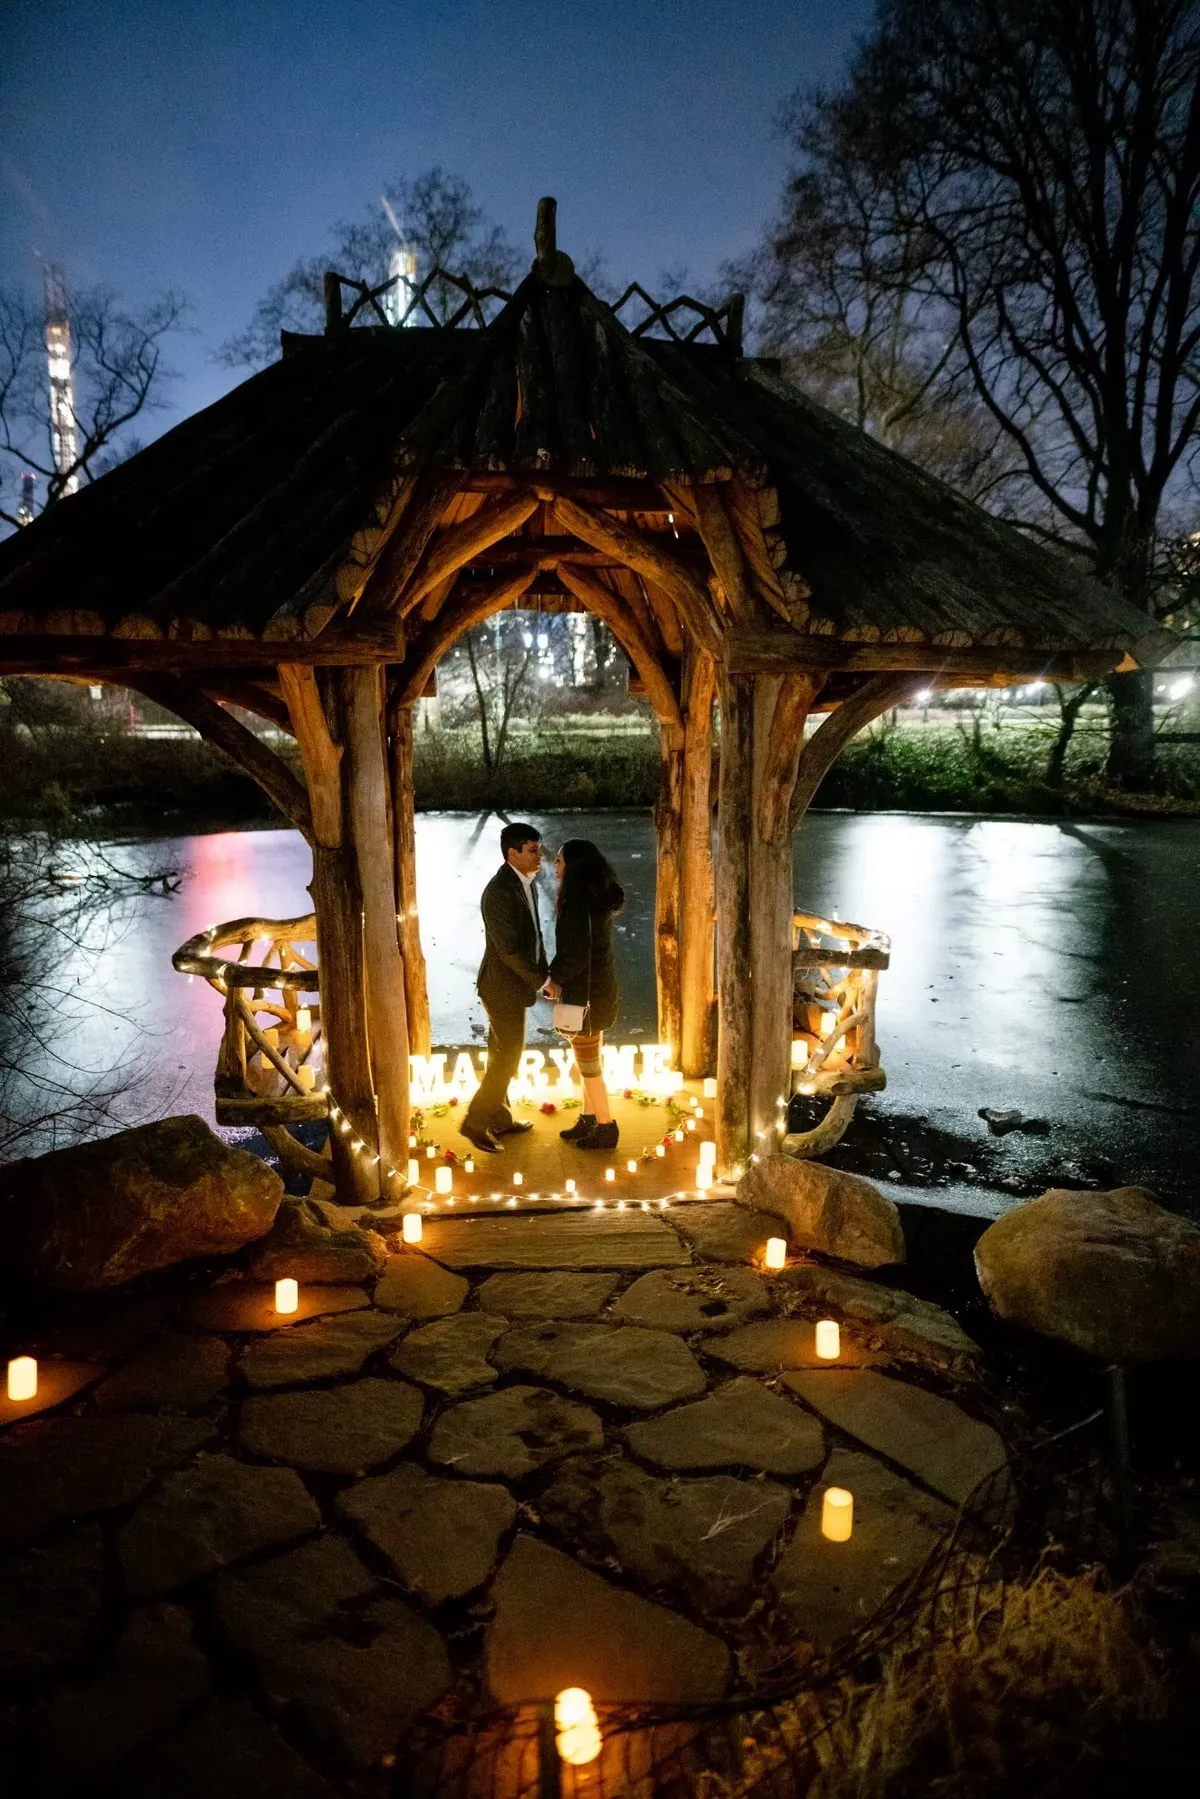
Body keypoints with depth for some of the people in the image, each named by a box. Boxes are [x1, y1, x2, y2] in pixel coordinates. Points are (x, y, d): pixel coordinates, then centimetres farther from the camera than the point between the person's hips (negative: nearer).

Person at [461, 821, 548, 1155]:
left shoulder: (526, 883, 5)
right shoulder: (500, 891, -24)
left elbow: (534, 933, 12)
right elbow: (510, 949, -25)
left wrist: (544, 972, 2)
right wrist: (542, 980, -15)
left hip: (510, 984, 9)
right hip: (504, 986, -9)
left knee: (503, 1054, 18)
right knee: (508, 1056, -1)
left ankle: (499, 1118, 30)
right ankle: (475, 1122, 9)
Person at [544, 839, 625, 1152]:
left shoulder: (576, 900, -21)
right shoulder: (599, 895, 7)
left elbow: (576, 955, -24)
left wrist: (554, 979, -6)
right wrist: (559, 976, 7)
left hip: (585, 991, -9)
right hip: (600, 987, 9)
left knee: (588, 1066, 4)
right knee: (588, 1061, 19)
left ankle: (606, 1129, 14)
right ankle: (589, 1120, 30)